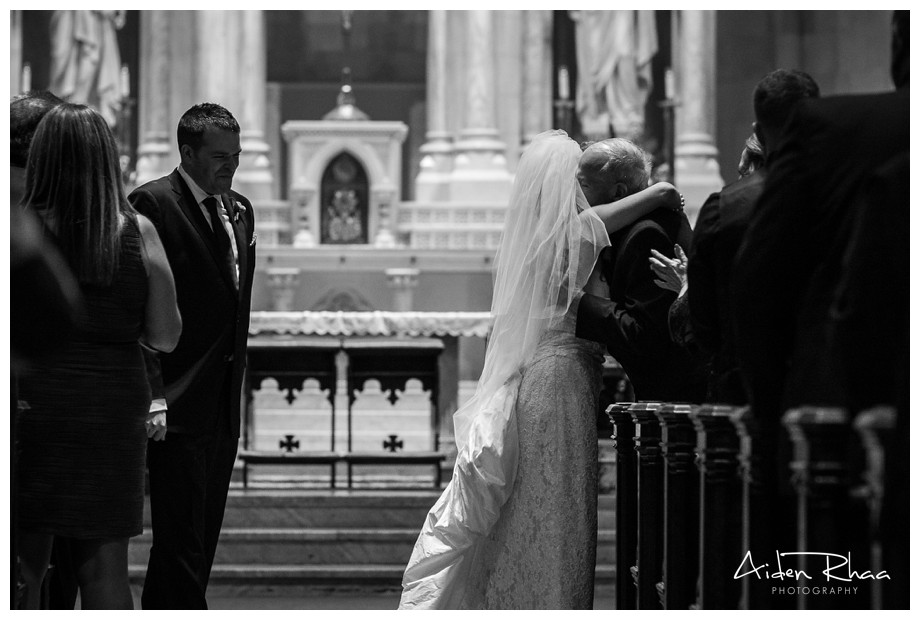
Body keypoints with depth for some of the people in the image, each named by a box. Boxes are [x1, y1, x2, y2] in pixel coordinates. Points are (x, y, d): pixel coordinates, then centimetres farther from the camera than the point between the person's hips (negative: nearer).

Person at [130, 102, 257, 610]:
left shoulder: (239, 210, 16)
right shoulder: (153, 203, -9)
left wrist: (235, 377, 15)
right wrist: (153, 395, -20)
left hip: (224, 404, 8)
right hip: (178, 403, -8)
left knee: (203, 535, 13)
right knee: (181, 535, -8)